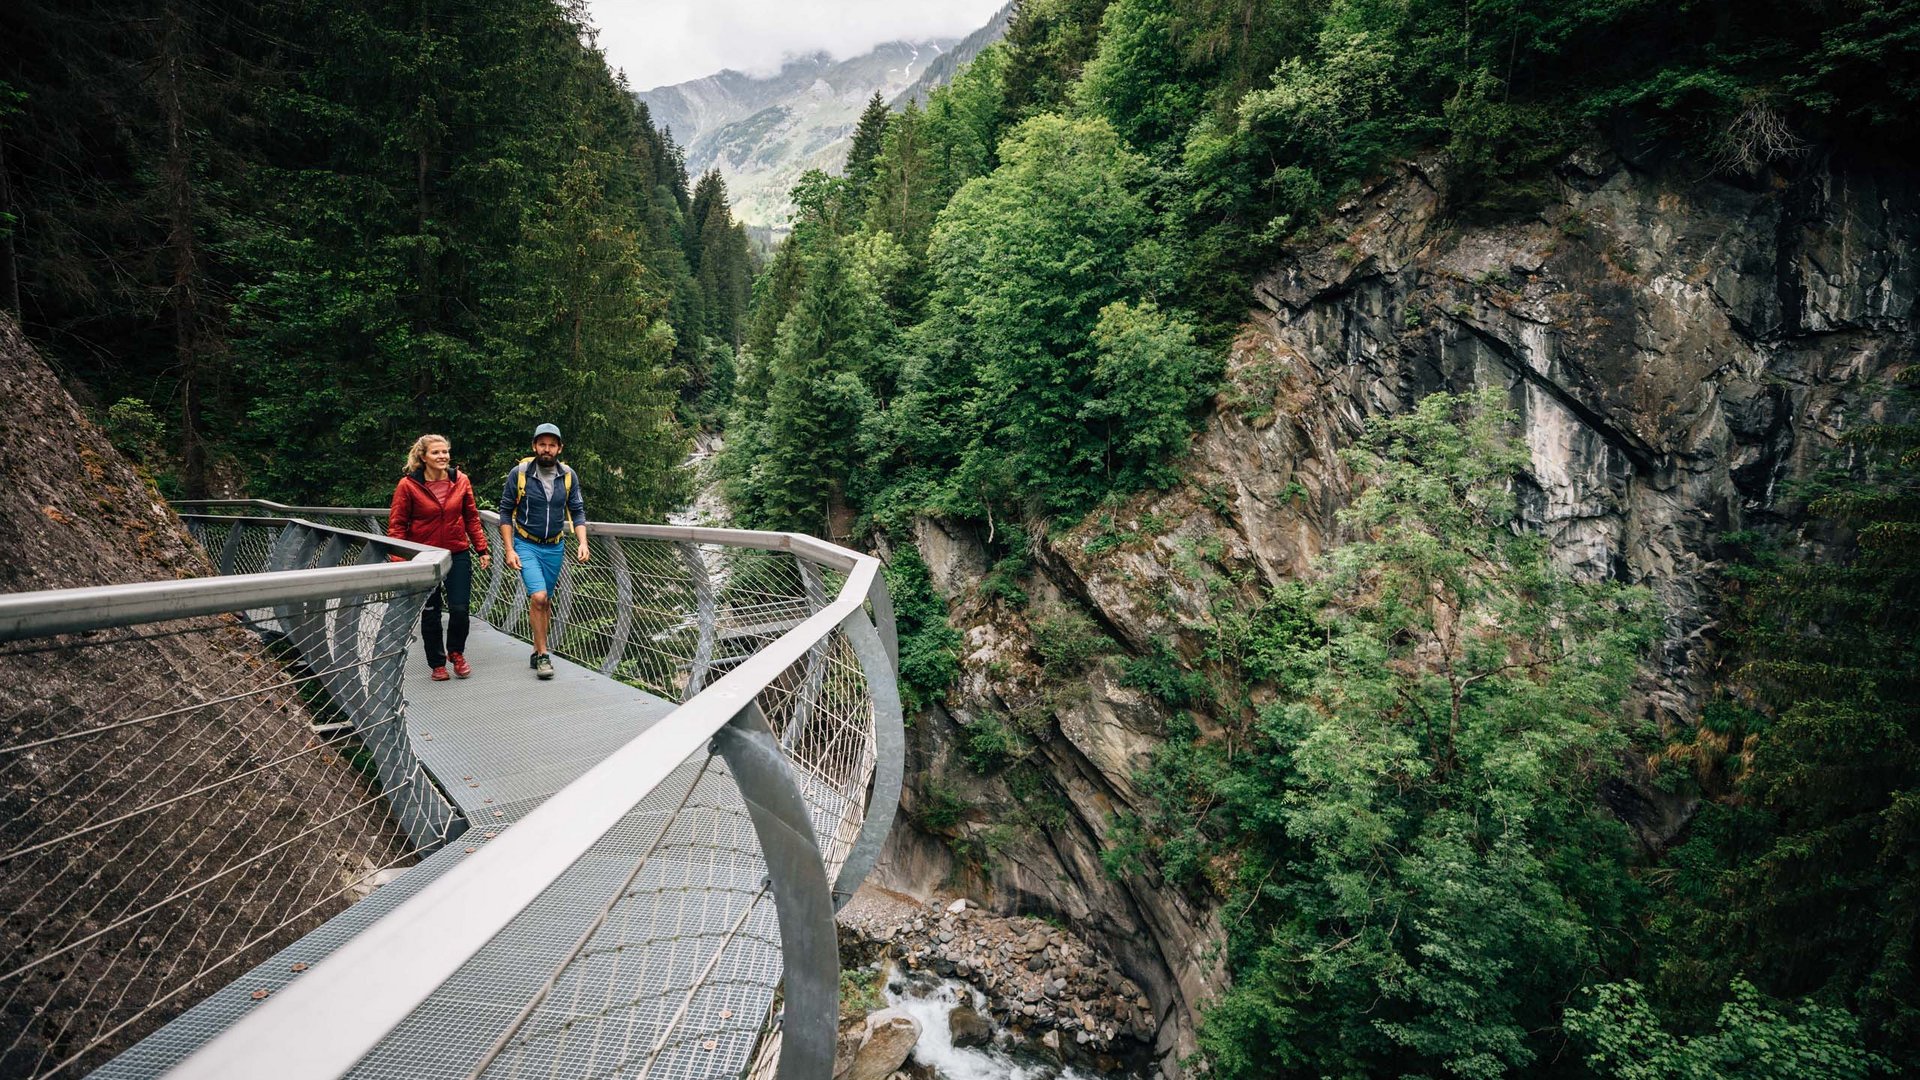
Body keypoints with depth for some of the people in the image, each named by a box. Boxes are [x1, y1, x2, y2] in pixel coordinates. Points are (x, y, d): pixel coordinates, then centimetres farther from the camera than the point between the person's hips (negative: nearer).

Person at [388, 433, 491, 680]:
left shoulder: (461, 481, -1)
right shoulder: (408, 485, -9)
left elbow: (472, 518, 7)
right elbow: (397, 525, -5)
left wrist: (482, 549, 5)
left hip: (458, 555, 2)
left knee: (460, 609, -3)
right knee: (430, 613, 8)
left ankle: (456, 652, 24)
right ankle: (437, 664, 24)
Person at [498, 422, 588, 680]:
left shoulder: (568, 476, -1)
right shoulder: (519, 473, -9)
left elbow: (577, 512, 4)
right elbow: (506, 512, -4)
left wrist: (583, 542, -11)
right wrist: (509, 549, -9)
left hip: (554, 547, 3)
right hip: (526, 545, -3)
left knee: (544, 602, 11)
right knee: (539, 597, -17)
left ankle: (537, 653, 24)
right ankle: (543, 655, -4)